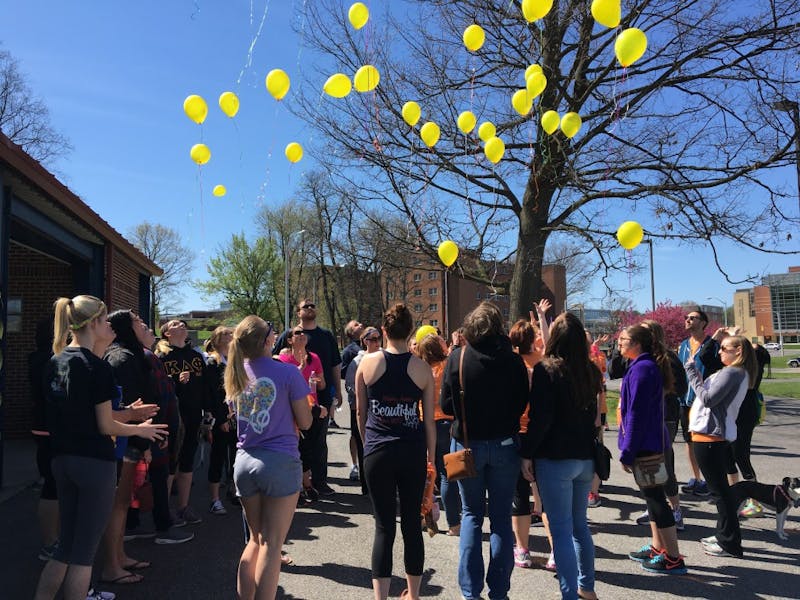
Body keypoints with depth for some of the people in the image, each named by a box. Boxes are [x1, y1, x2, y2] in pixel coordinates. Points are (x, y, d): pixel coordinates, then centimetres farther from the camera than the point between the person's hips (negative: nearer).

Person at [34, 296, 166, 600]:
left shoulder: (54, 363, 7)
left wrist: (128, 413, 13)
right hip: (95, 462, -7)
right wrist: (140, 430, 4)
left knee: (66, 547, 17)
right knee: (84, 551, 4)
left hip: (62, 460, 7)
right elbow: (105, 427, -13)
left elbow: (77, 413, 10)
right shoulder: (98, 368, -16)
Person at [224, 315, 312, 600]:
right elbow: (305, 422, -6)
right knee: (271, 544, 2)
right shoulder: (287, 372, -12)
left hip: (244, 461, 6)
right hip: (280, 461, -6)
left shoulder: (236, 374, 5)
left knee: (256, 539, 19)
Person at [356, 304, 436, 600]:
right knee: (412, 524, 14)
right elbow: (429, 420, 1)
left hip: (378, 452, -1)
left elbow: (360, 413, 6)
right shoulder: (422, 369, -3)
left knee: (384, 527, 6)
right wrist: (431, 456, 12)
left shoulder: (367, 363, -3)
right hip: (413, 453, 1)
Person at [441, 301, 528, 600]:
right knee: (501, 517, 11)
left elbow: (446, 405, -5)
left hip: (467, 444, 0)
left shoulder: (457, 358, -10)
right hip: (504, 444, 0)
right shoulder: (513, 360, -9)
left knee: (471, 514, 13)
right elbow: (522, 404, -1)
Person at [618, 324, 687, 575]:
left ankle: (673, 559, 6)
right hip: (652, 442, 10)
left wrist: (627, 452, -17)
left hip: (644, 444, -10)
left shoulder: (641, 369, -19)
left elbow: (636, 414, -21)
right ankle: (658, 547, 31)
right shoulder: (647, 366, 12)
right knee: (652, 495, 18)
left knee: (655, 497, -3)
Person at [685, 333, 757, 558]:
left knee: (719, 490, -2)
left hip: (709, 437, -10)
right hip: (718, 436, 10)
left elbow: (708, 398, -23)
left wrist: (692, 371, -14)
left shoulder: (731, 373, -17)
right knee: (721, 488, 19)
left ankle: (730, 544, 7)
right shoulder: (738, 373, 14)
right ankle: (725, 535, 31)